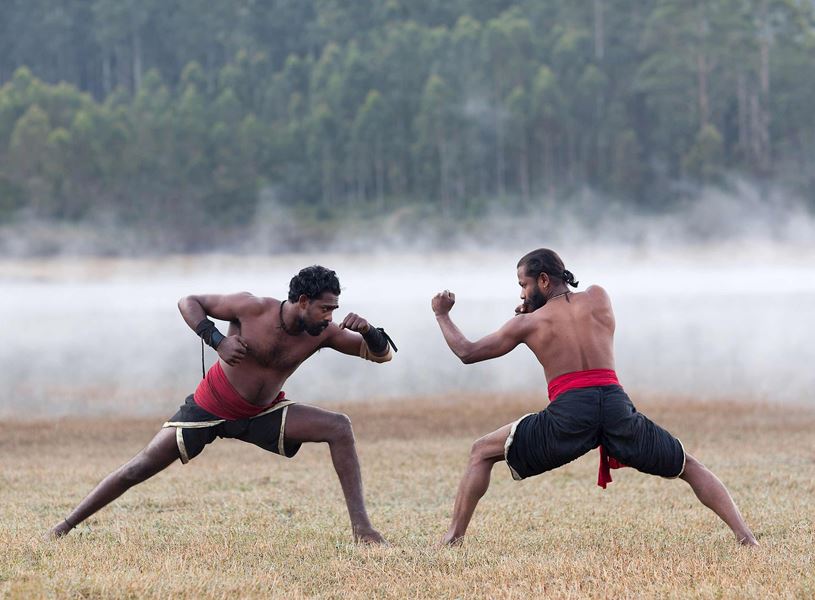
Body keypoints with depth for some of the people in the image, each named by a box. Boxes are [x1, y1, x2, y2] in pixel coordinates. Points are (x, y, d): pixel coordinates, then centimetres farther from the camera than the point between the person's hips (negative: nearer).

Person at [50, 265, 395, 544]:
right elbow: (188, 302, -14)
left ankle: (361, 526, -16)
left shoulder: (322, 333, -13)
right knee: (142, 467, -9)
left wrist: (367, 331, -32)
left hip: (262, 413, 3)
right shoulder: (253, 309, -23)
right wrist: (218, 342, -28)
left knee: (339, 428, -15)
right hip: (211, 406, -3)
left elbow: (382, 355, -10)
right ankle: (65, 527, 3)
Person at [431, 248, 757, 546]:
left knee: (482, 452, 15)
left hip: (568, 414, -2)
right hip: (616, 406, 2)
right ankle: (744, 534, 0)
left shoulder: (528, 323, 13)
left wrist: (442, 315, 37)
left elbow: (467, 353, 21)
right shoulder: (599, 297, 18)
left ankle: (454, 535, 5)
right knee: (689, 466, 16)